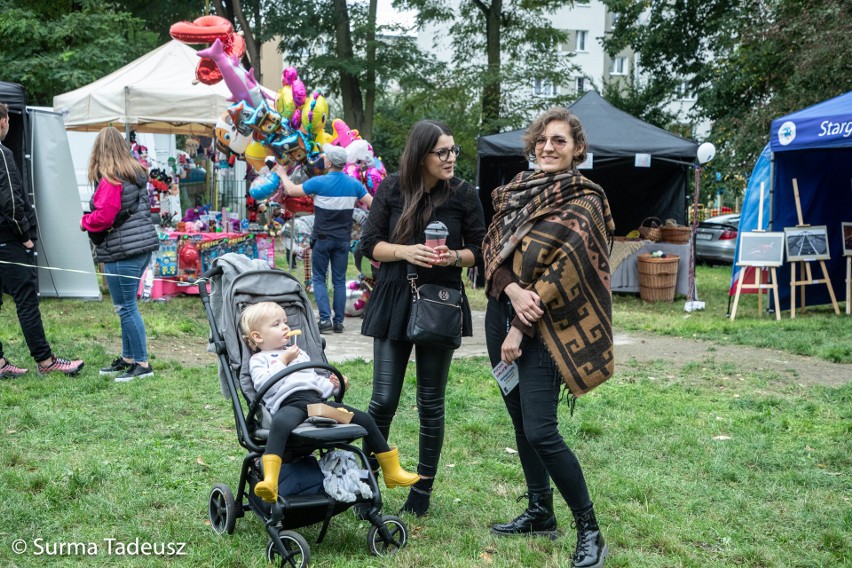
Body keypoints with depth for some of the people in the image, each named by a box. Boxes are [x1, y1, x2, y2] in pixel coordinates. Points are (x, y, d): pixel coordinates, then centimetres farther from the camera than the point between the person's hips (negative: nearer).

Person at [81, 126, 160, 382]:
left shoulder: (110, 179, -14)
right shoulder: (138, 173, 12)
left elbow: (103, 216, -18)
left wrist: (84, 222, 2)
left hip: (122, 251, -9)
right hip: (144, 245, 9)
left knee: (127, 307, -2)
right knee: (127, 306, 16)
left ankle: (142, 364, 2)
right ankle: (127, 359, 24)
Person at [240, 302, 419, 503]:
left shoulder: (298, 352, 36)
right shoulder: (258, 360, 15)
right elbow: (263, 385, -4)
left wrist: (333, 385, 16)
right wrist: (283, 361, 0)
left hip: (317, 400, 7)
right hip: (289, 403, -7)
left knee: (364, 419, 2)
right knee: (281, 424, -43)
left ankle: (392, 471, 13)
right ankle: (270, 482, -56)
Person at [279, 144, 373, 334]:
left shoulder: (319, 182, -13)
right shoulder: (354, 184, -1)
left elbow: (292, 190, -3)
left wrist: (283, 175, 15)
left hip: (322, 238, -3)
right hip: (343, 239, 3)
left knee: (319, 279, 6)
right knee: (339, 281, 9)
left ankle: (325, 319, -7)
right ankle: (338, 322, 9)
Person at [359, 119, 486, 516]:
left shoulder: (463, 194, -2)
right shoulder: (392, 189, -2)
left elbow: (480, 250, 3)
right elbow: (369, 243, -1)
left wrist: (454, 257, -17)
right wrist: (405, 252, -19)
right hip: (393, 301, 0)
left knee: (431, 402, 8)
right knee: (384, 400, -2)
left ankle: (423, 488, 22)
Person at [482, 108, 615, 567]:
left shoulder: (582, 201, -7)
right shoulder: (516, 191, 12)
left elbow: (565, 270, -15)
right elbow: (493, 248, 5)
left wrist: (520, 330, -17)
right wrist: (513, 291, -16)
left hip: (542, 325, -7)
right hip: (501, 312, 7)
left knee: (540, 431, -11)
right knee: (519, 421, 13)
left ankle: (589, 529, 3)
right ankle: (540, 513, 28)